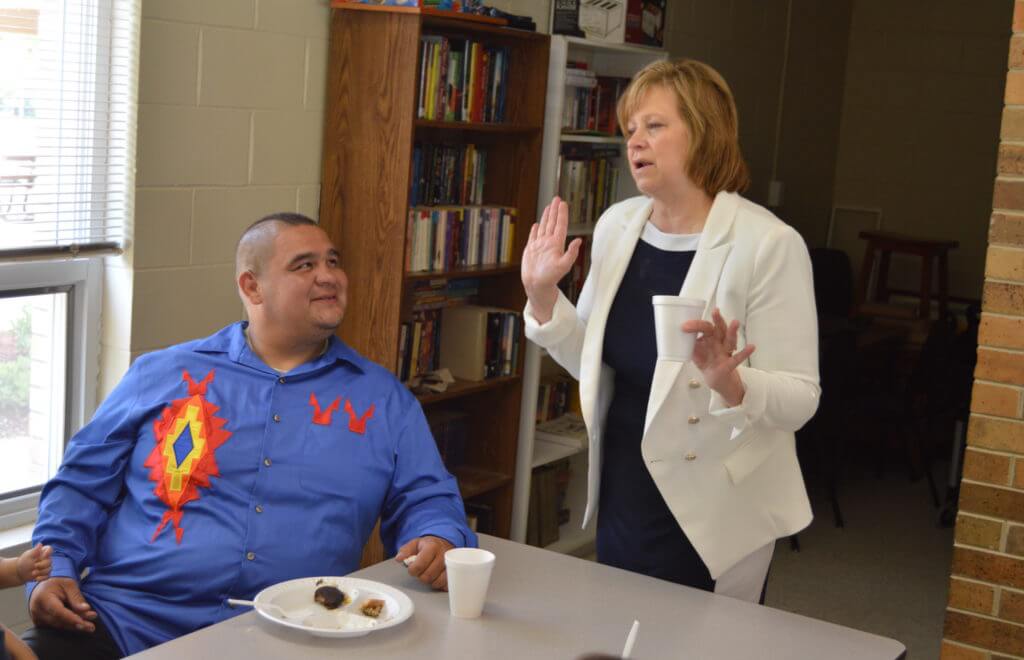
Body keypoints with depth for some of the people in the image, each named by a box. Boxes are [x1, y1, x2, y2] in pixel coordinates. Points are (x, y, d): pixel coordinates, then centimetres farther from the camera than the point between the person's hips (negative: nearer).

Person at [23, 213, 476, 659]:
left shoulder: (384, 398, 15)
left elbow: (426, 502, 14)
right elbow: (82, 485, 14)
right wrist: (55, 570, -1)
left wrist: (439, 541, -9)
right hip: (127, 619, -1)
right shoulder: (162, 375, 13)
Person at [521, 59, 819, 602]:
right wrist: (542, 297, -4)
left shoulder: (769, 245, -17)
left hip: (709, 518, -5)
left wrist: (731, 384, -35)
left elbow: (799, 398, -18)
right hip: (621, 501, 6)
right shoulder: (616, 226, 1)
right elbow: (594, 364, 9)